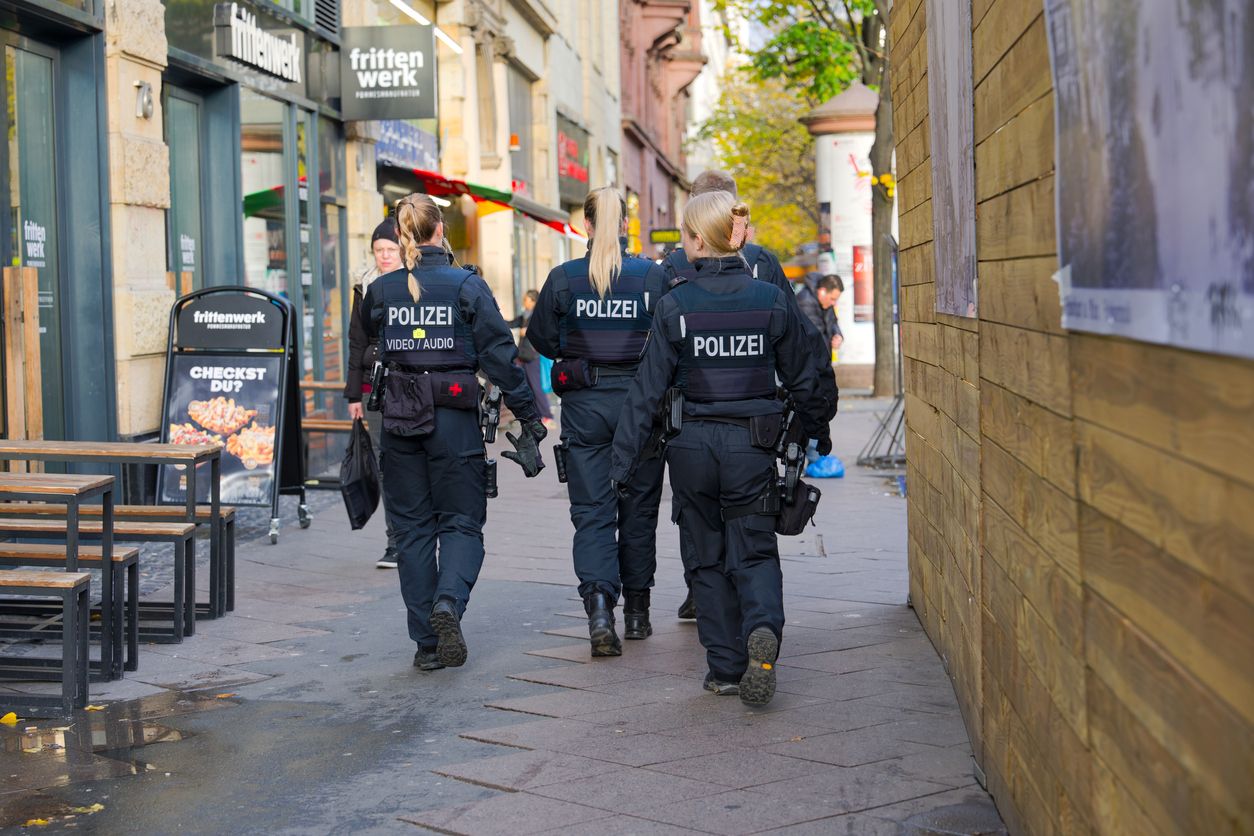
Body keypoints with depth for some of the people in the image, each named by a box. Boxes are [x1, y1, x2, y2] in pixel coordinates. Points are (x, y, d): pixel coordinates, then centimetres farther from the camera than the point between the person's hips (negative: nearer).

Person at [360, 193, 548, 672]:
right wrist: (528, 415, -3)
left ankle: (427, 643, 10)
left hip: (399, 420, 2)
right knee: (461, 521, 9)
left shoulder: (382, 290, 1)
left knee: (412, 528, 10)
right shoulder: (466, 286, -6)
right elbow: (500, 354, -7)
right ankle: (448, 600, -20)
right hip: (455, 417, -2)